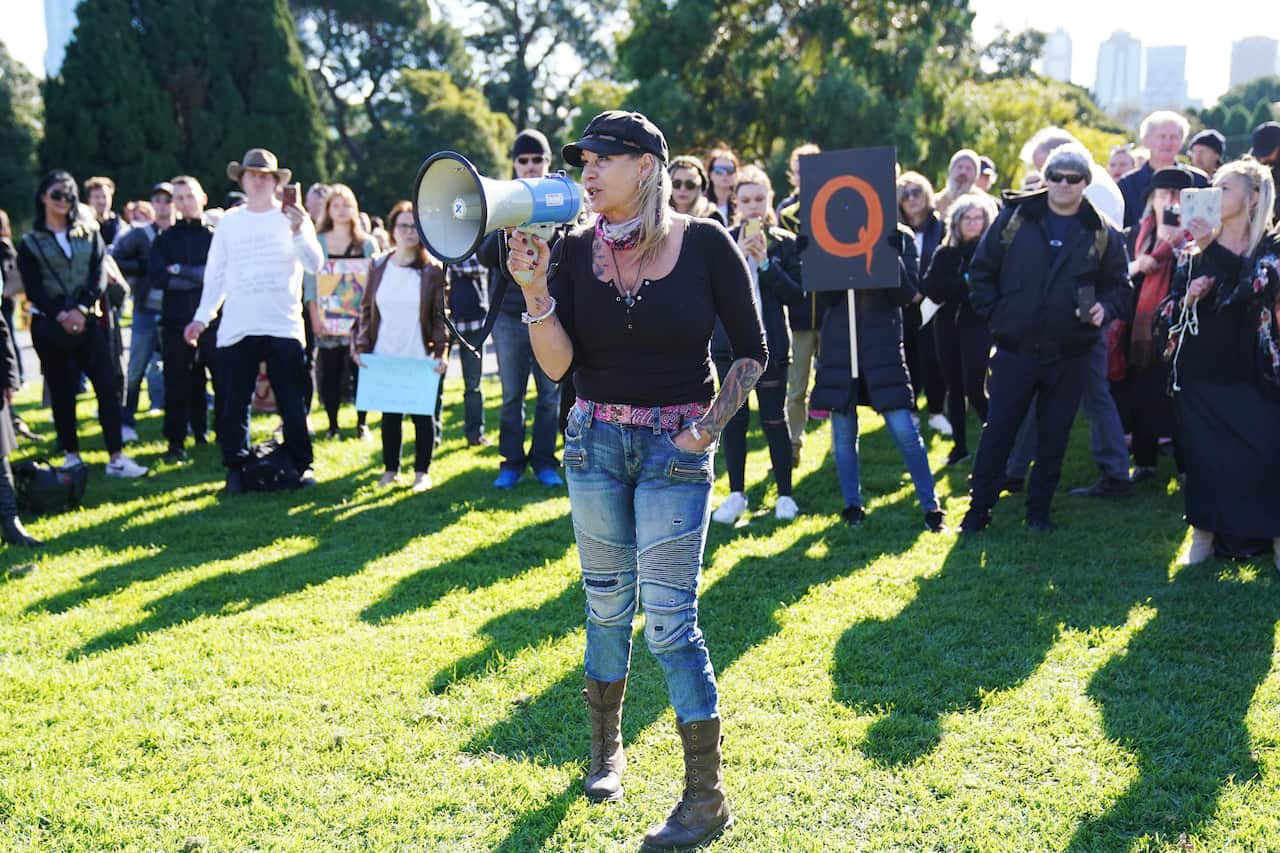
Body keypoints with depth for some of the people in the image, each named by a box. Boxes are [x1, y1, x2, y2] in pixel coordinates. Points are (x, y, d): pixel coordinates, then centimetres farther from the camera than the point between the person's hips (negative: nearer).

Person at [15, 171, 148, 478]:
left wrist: (81, 309, -14)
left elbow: (99, 275, 1)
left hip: (87, 321, 1)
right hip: (50, 325, -1)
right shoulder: (30, 243, 5)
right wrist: (61, 315, -15)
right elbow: (33, 287, -2)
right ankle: (71, 456, 13)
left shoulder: (89, 234, 11)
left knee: (108, 386, -7)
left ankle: (116, 458, -6)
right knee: (62, 392, 4)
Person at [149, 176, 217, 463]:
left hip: (214, 321, -2)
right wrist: (200, 277, -10)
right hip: (176, 321, 2)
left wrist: (180, 272, -8)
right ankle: (176, 442, 11)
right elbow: (156, 279, -3)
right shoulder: (165, 239, 10)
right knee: (177, 386, 4)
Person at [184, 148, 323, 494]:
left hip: (284, 326, -2)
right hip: (236, 330, 2)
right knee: (234, 404, 4)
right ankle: (235, 468, 13)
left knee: (291, 403, 0)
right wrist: (202, 317, 7)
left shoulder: (293, 218, 3)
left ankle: (302, 466, 10)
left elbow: (315, 265, -8)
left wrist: (298, 231, -24)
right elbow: (216, 274, 13)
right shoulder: (229, 221, 9)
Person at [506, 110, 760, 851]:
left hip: (676, 448, -3)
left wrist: (710, 426, -11)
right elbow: (556, 364, -8)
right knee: (606, 600, 14)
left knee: (668, 615, -6)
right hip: (595, 440, 4)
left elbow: (753, 352, -2)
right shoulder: (575, 251, -1)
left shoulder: (705, 243, -8)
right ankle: (607, 748, 35)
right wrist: (535, 289, -20)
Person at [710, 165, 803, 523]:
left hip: (770, 343, -1)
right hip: (730, 342, 1)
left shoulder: (785, 243, 1)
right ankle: (736, 494, 16)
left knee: (774, 419, 4)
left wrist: (765, 262, -15)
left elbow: (795, 294, -5)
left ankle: (785, 494, 14)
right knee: (734, 418, 6)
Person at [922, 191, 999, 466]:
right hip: (947, 325, 4)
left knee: (974, 387, -11)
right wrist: (963, 284, -14)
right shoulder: (944, 253, 8)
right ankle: (959, 444, 20)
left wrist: (950, 288, -17)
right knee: (954, 387, 10)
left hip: (977, 326, -4)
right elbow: (930, 288, -2)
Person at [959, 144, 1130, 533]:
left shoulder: (1103, 233, 2)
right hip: (1015, 348, -1)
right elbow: (981, 271, 6)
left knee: (1054, 435, 9)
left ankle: (1039, 511, 21)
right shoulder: (1014, 218, 0)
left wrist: (1104, 307, -10)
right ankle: (978, 509, 14)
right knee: (997, 431, 4)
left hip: (1070, 353, 1)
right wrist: (994, 314, -1)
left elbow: (1119, 284, 10)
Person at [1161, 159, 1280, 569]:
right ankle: (1203, 534, 20)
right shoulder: (1197, 246, 6)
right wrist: (1188, 298, -10)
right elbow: (1168, 307, 9)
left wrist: (1211, 248, -23)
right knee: (1203, 457, 7)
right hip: (1199, 373, 3)